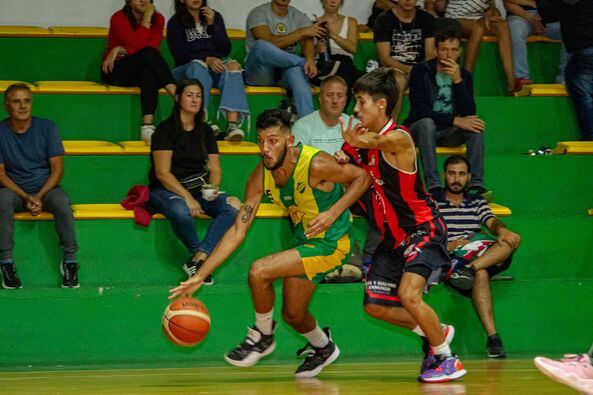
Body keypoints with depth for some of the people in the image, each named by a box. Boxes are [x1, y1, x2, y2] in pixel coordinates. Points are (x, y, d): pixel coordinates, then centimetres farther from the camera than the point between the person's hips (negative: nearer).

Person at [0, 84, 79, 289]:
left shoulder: (46, 127, -1)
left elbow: (57, 169, -2)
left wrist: (39, 197, -17)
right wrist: (26, 198, -17)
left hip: (46, 187, 0)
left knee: (62, 202, -33)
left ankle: (70, 260, -22)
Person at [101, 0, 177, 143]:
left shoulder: (157, 19, 5)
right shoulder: (119, 18, -7)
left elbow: (153, 45, -12)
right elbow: (137, 44, -21)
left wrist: (121, 50, -18)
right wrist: (146, 18, -17)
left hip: (144, 71, 3)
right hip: (115, 72, -3)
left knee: (149, 73, -35)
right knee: (148, 54, -30)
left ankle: (147, 126, -46)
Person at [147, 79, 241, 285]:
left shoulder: (205, 131, 13)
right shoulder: (166, 129, -5)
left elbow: (215, 169, 12)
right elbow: (163, 173, -12)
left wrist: (213, 187, -11)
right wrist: (187, 198, -21)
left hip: (199, 189, 5)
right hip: (165, 190, -5)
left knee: (233, 207, -24)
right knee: (181, 212, -40)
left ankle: (197, 260, -29)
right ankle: (201, 255, -14)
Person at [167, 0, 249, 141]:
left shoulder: (215, 17, 17)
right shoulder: (175, 23, 8)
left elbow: (226, 50, 7)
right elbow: (179, 54, -6)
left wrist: (212, 25, -5)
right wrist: (206, 59, -21)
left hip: (216, 67, 2)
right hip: (187, 70, -2)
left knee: (233, 65, -31)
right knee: (198, 66, -37)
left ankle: (232, 125, -49)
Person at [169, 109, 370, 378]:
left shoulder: (315, 164, -28)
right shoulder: (261, 175, -10)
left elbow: (361, 177, -13)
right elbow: (238, 230, -7)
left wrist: (332, 214, -27)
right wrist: (200, 276, -11)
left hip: (331, 242, -7)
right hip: (303, 239, 7)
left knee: (259, 271, -21)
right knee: (293, 315, 17)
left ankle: (262, 336, 4)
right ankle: (324, 347, 49)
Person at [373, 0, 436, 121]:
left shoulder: (427, 19, 9)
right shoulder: (384, 19, 0)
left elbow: (430, 54, 5)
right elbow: (384, 58, -6)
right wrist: (407, 69, -23)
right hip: (392, 69, -3)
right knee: (398, 80, -37)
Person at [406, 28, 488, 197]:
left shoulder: (464, 75, 1)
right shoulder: (421, 71, -9)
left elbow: (469, 113, -11)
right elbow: (418, 111, -19)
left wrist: (458, 81, -23)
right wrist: (455, 120, -26)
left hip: (448, 133, 3)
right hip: (420, 129, -3)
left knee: (476, 125, -24)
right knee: (427, 122, -36)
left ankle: (476, 184, -31)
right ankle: (433, 186, -43)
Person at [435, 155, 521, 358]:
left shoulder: (477, 202, 24)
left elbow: (492, 222, 4)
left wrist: (501, 230, -21)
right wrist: (451, 246, -14)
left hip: (484, 260, 4)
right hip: (448, 260, -4)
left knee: (513, 240, -24)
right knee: (480, 275, -38)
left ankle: (470, 269, -43)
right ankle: (492, 337, -47)